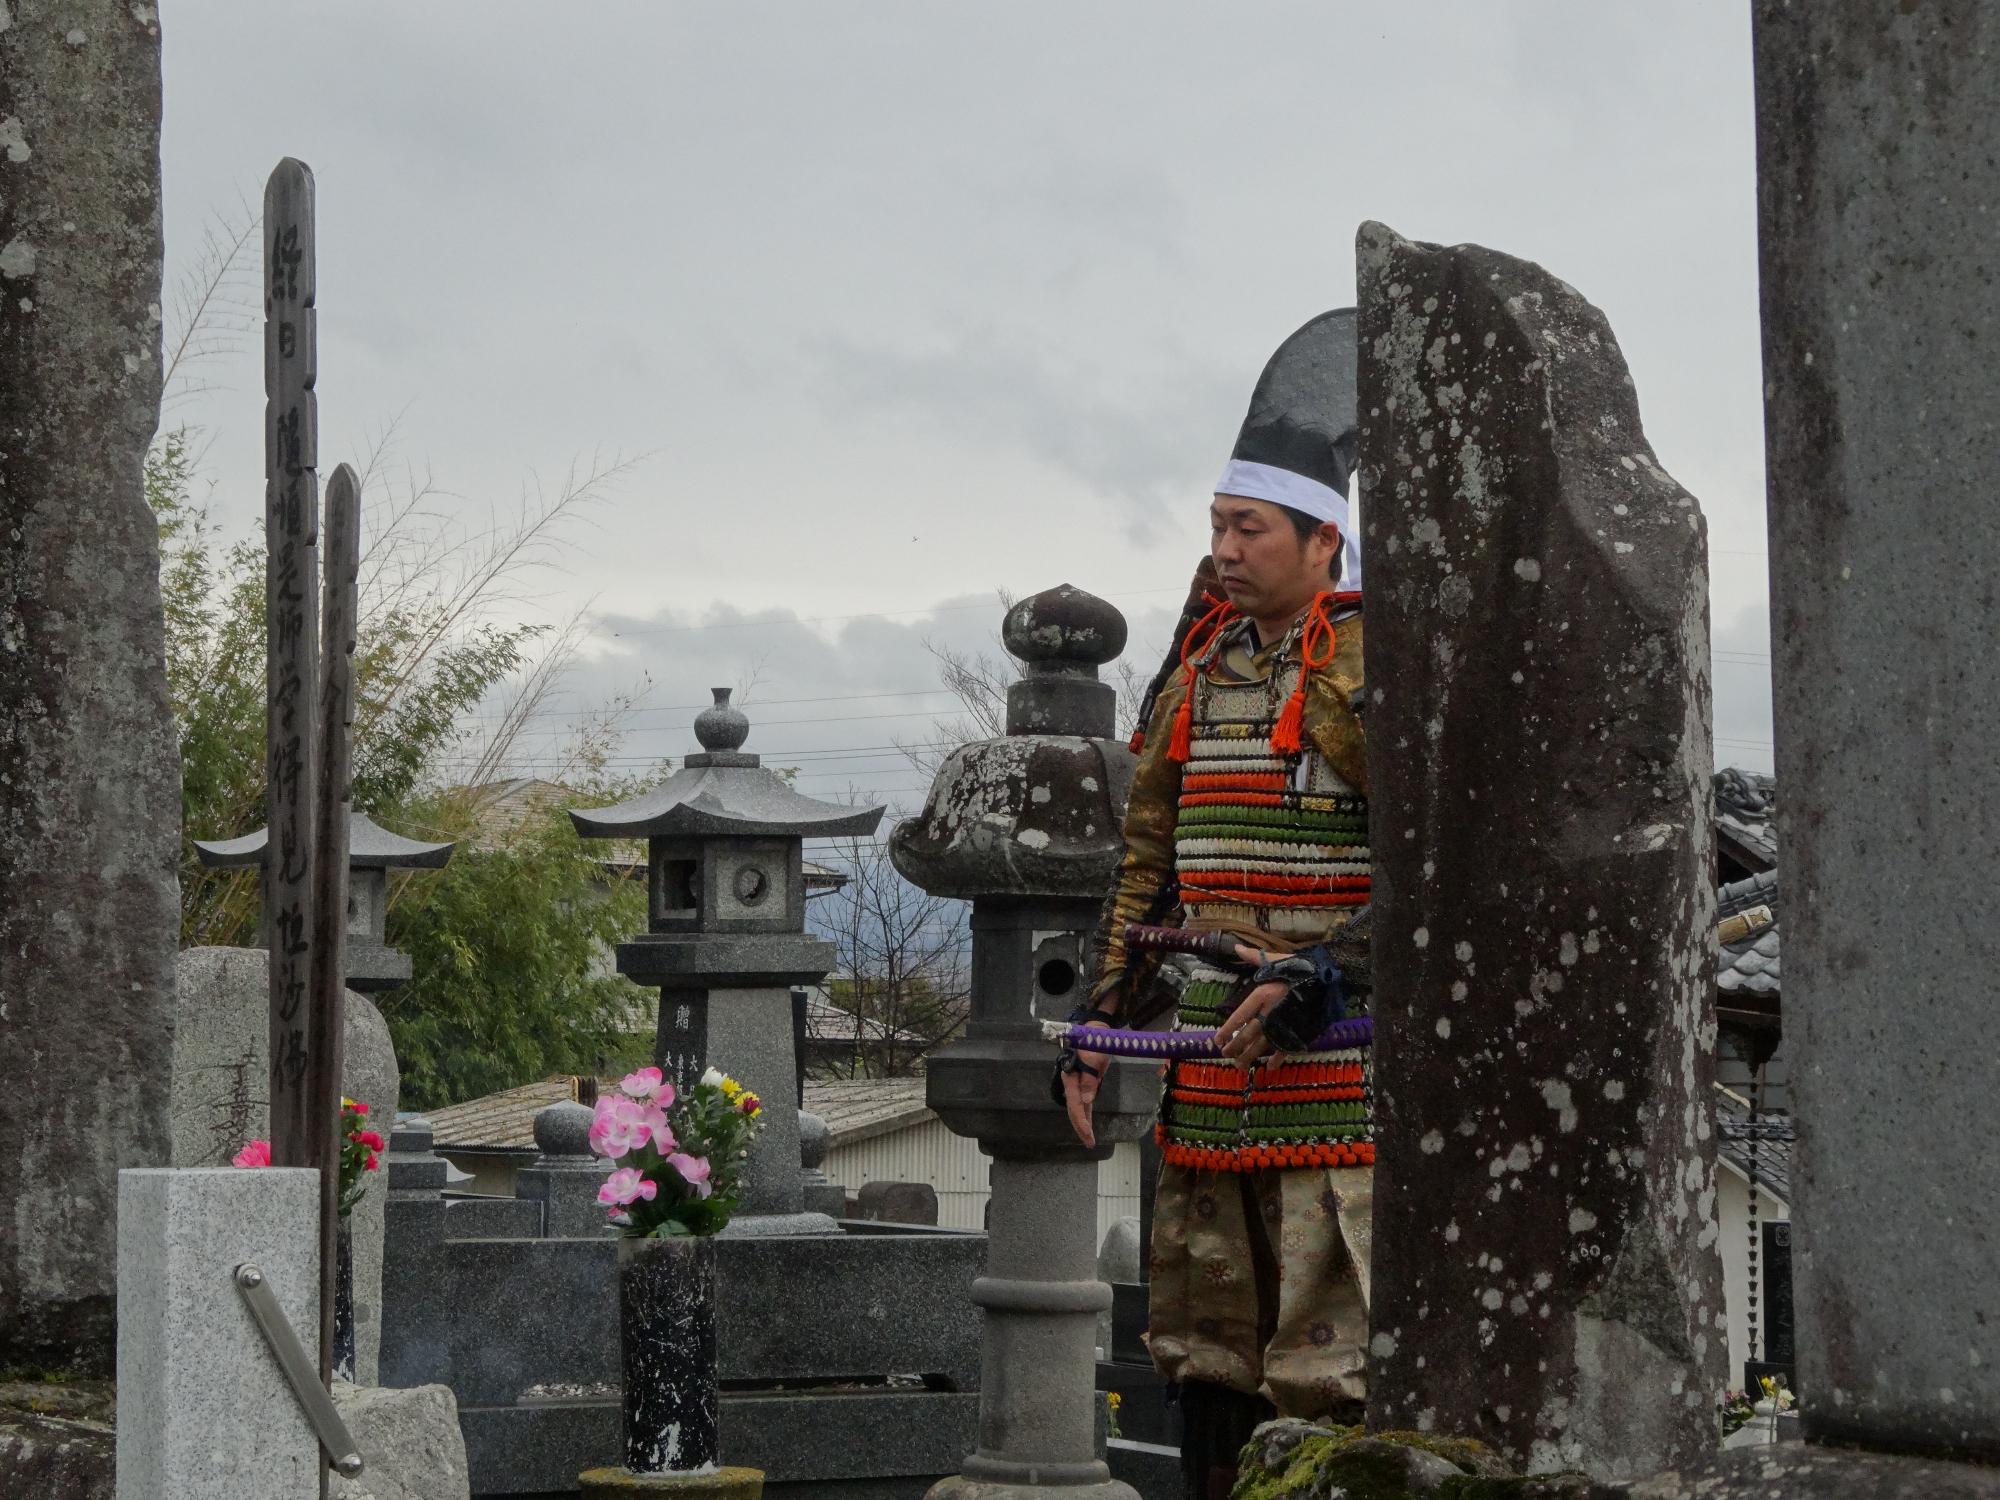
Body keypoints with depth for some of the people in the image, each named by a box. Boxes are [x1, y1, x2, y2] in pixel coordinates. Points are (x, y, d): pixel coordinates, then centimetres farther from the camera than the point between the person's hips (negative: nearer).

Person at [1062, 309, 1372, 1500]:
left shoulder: (1378, 662, -8)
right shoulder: (1199, 668, 14)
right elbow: (1148, 861, 20)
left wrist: (1311, 987, -20)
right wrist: (1101, 1026, 15)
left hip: (1334, 1068, -7)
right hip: (1203, 1074, 7)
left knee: (1326, 1361, -7)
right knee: (1204, 1347, 12)